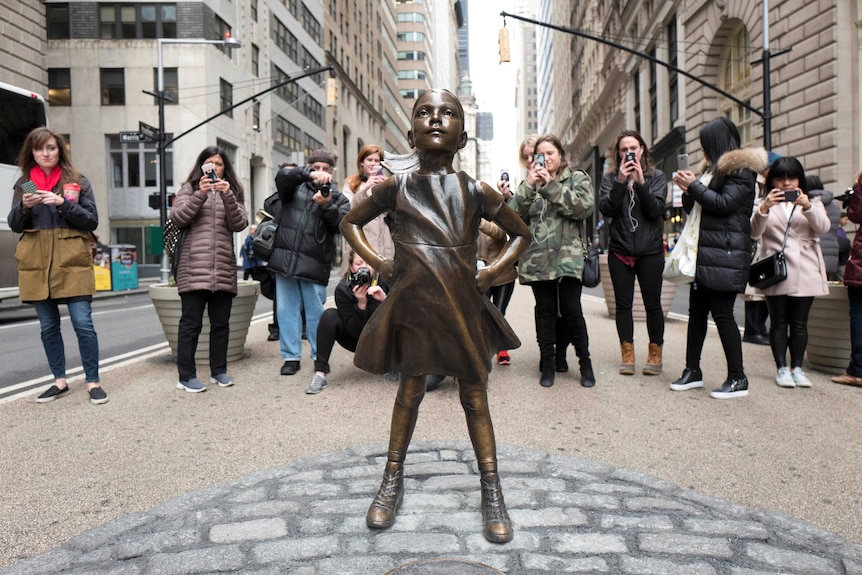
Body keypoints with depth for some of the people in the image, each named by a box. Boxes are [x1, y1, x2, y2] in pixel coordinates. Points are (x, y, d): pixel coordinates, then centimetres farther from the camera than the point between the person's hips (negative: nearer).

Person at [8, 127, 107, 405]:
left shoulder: (78, 181, 4)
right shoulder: (23, 184, 12)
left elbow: (92, 221, -2)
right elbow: (14, 225, 8)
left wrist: (64, 204, -16)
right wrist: (24, 206, -12)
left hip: (71, 262, -3)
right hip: (37, 264, 3)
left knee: (83, 323, -8)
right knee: (48, 326, 8)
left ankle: (93, 382, 1)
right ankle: (60, 381, 18)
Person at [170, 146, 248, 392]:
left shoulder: (232, 191, 18)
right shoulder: (189, 188, 11)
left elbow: (239, 224, 2)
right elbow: (177, 218, -4)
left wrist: (228, 196, -12)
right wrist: (200, 194, -14)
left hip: (224, 269, 3)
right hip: (194, 268, -3)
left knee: (221, 323, 8)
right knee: (191, 322, -3)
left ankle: (219, 370, 19)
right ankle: (186, 376, 2)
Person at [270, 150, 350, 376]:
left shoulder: (338, 198, 13)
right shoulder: (296, 187, 13)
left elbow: (342, 224, -3)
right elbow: (283, 176, -9)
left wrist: (327, 206, -20)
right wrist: (309, 174, -24)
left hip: (314, 263, -1)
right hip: (285, 258, 1)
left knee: (316, 311, 1)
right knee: (287, 309, 5)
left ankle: (320, 356, 14)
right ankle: (291, 356, 13)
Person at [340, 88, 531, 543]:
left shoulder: (476, 192, 0)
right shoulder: (396, 187, 0)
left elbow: (521, 234, 13)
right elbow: (351, 223, 14)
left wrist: (491, 273, 0)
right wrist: (378, 264, 2)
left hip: (463, 308, 0)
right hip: (412, 306, 0)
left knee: (474, 397, 8)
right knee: (409, 391, 12)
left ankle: (492, 492, 20)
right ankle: (392, 481, 30)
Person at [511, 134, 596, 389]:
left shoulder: (577, 178, 10)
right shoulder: (530, 181, 16)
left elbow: (584, 206, -10)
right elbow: (515, 214, 3)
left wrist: (550, 186, -13)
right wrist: (528, 186, -10)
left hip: (568, 256, -2)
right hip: (538, 258, 2)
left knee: (572, 311, -3)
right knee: (545, 311, 6)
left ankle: (585, 362, 13)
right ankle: (548, 363, 15)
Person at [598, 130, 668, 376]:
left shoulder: (656, 176, 4)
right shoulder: (610, 179, 7)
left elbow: (656, 210, -9)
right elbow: (606, 209, -8)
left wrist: (640, 182, -17)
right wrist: (620, 181, -17)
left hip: (650, 250, -1)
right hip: (620, 250, 1)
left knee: (652, 303, 4)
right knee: (623, 303, 4)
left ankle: (655, 354, 15)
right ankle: (627, 355, 13)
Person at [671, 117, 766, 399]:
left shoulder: (741, 169, -4)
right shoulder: (714, 169, 23)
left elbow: (725, 204, -17)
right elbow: (693, 210, 24)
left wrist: (693, 186, -8)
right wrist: (688, 191, 5)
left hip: (725, 255, -9)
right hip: (703, 253, 9)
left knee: (722, 313, -8)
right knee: (696, 311, 8)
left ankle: (738, 379, 1)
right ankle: (692, 370, 16)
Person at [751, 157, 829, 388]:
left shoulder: (812, 202, 14)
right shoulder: (764, 203, 8)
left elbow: (823, 227, -6)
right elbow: (754, 233, -9)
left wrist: (807, 207, -25)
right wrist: (763, 209, -26)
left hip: (805, 272, 1)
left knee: (799, 323, 5)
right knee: (779, 322, 1)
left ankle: (797, 368, 13)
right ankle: (782, 368, 8)